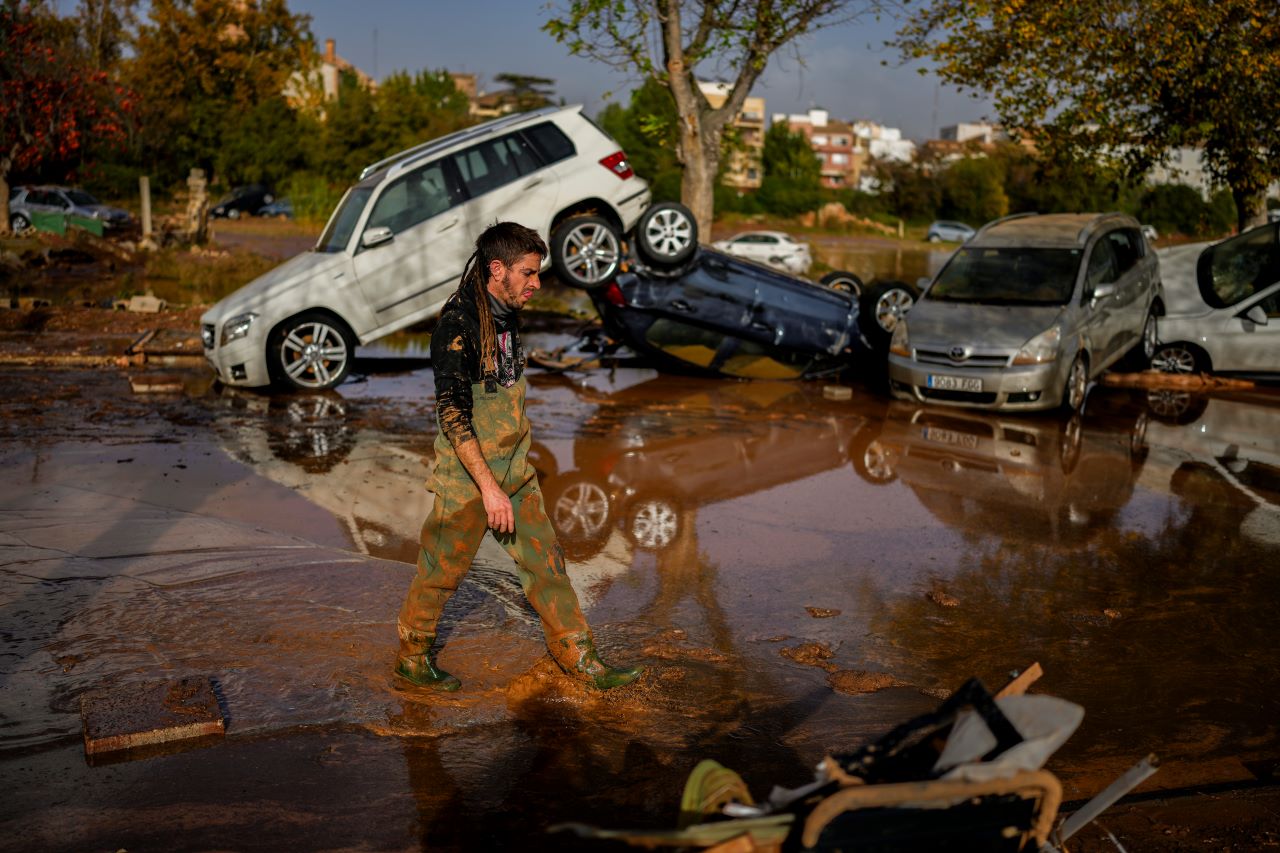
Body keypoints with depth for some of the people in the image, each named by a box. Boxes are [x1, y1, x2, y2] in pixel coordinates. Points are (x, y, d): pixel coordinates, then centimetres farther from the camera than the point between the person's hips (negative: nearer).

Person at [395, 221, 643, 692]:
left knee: (546, 561, 9)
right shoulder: (459, 325, -21)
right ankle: (411, 657, 28)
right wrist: (489, 488, -25)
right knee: (441, 572, 8)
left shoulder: (506, 317, 8)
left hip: (514, 472, 8)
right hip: (467, 476, -8)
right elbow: (453, 415, -24)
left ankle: (579, 657, 17)